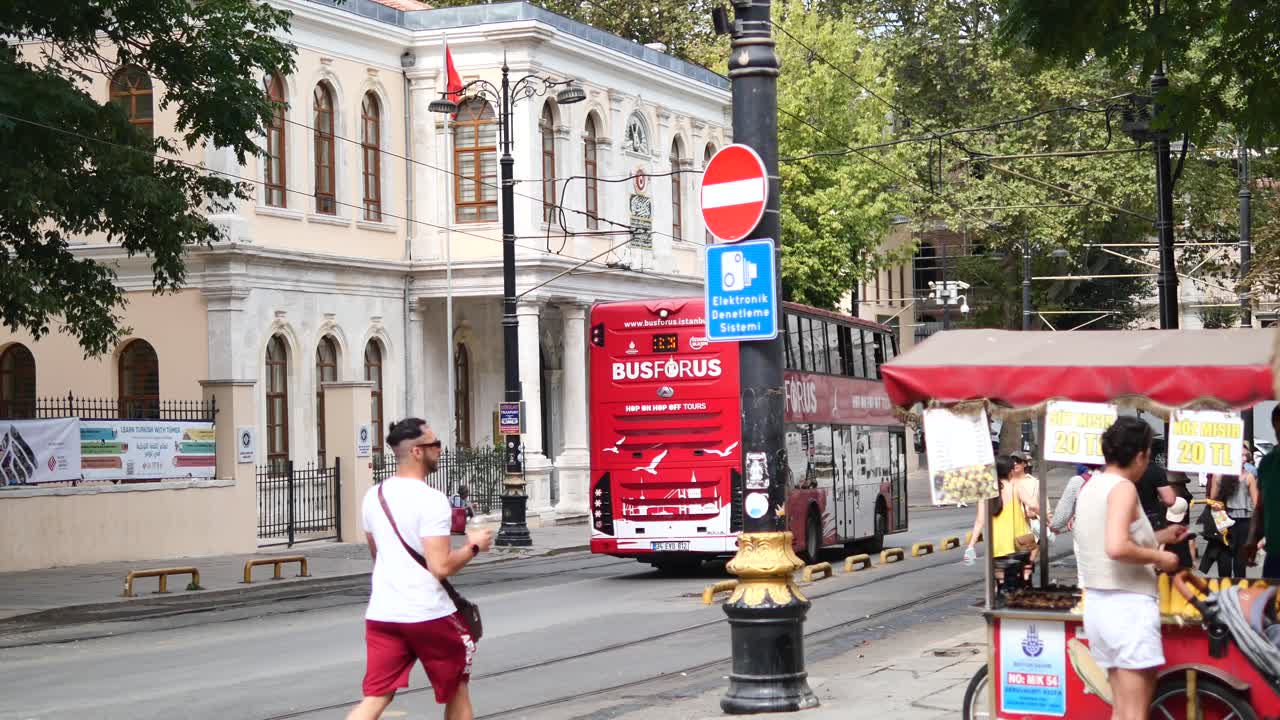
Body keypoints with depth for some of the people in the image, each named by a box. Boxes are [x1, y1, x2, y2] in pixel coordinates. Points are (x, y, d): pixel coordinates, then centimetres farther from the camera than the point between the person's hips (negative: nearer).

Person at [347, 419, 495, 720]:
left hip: (381, 614, 6)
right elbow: (441, 567, -20)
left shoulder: (373, 496, 8)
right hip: (428, 615, -6)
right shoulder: (432, 500, -15)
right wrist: (473, 546, -4)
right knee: (456, 687, 17)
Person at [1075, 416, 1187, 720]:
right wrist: (1159, 557, -13)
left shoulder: (1092, 487, 14)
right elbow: (1117, 548, -28)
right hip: (1128, 606, -9)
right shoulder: (1123, 487, -14)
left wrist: (1160, 537, 28)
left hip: (1099, 604, 9)